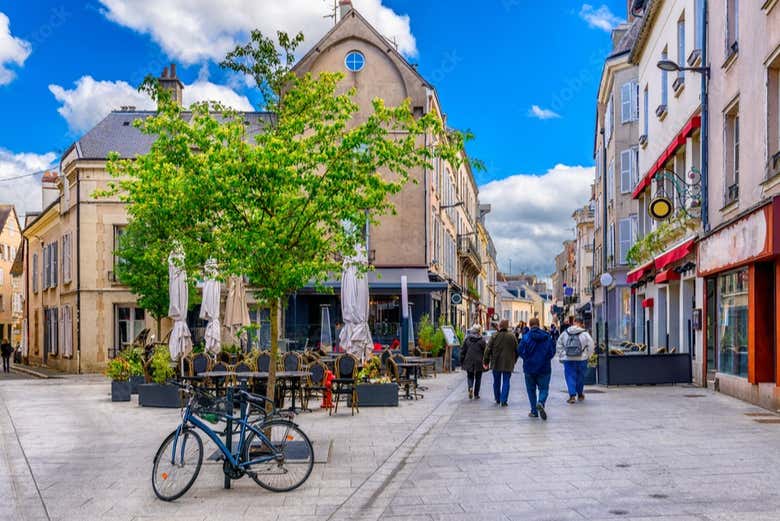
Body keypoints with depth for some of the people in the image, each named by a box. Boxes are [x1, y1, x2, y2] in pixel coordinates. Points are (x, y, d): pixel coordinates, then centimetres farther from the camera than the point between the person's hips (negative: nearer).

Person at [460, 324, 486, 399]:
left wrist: (462, 362, 11)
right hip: (478, 362, -1)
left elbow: (463, 351, 3)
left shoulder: (467, 338, 1)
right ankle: (476, 394, 12)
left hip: (469, 362, 2)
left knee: (470, 377, 14)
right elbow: (485, 352, -5)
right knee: (478, 378, 10)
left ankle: (470, 387, -14)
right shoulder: (482, 340, -6)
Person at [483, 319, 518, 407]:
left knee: (496, 382, 15)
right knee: (506, 382, 3)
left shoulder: (494, 336, -7)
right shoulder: (512, 336, -3)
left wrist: (486, 362, 5)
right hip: (508, 364, 0)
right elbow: (517, 350, 5)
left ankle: (497, 399, 26)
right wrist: (514, 361, 18)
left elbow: (488, 350, -5)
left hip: (496, 363, 0)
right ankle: (504, 400, -5)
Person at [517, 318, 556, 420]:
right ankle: (541, 402, -21)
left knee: (531, 390, 12)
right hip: (544, 368, 1)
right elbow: (552, 351, 1)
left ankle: (534, 411, 12)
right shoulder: (547, 337, -2)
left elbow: (520, 351, -8)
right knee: (544, 388, 8)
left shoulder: (526, 337, -9)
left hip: (529, 367, -1)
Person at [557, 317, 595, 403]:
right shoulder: (584, 334, -4)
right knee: (580, 377, 15)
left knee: (570, 377, 3)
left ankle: (572, 395, -9)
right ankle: (580, 395, 27)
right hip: (581, 359, -1)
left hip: (568, 359, 1)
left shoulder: (565, 333, 4)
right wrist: (587, 355, 8)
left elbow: (559, 345, 9)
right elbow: (590, 345, -5)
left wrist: (561, 356, 15)